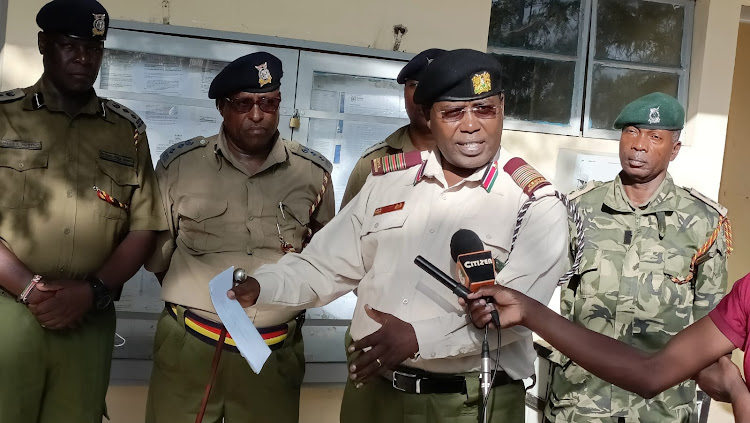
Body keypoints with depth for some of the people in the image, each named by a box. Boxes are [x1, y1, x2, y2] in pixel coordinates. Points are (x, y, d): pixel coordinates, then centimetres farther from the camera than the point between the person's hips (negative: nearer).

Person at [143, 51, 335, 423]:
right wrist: (194, 302, 7)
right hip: (188, 347, 0)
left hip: (276, 353, 1)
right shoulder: (179, 164, -2)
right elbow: (157, 252, 7)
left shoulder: (314, 172, 1)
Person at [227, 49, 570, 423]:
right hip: (372, 388, 4)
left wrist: (420, 338, -26)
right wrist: (260, 287, -8)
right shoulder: (386, 181, 4)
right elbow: (328, 266, 7)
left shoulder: (536, 205, -8)